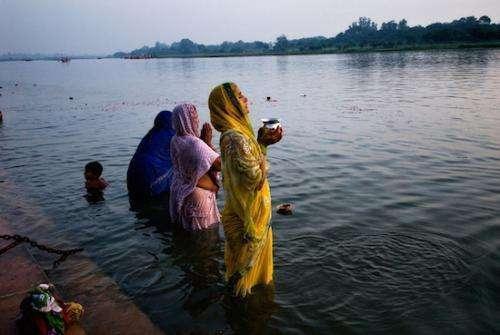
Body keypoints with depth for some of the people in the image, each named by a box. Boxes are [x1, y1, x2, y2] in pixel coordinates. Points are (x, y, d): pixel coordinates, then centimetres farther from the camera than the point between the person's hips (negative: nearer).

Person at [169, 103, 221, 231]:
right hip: (199, 194, -9)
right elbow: (219, 165, -25)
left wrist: (203, 140, -2)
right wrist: (208, 142, -16)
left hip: (180, 193, 9)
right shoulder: (194, 143, -25)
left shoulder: (175, 141, 1)